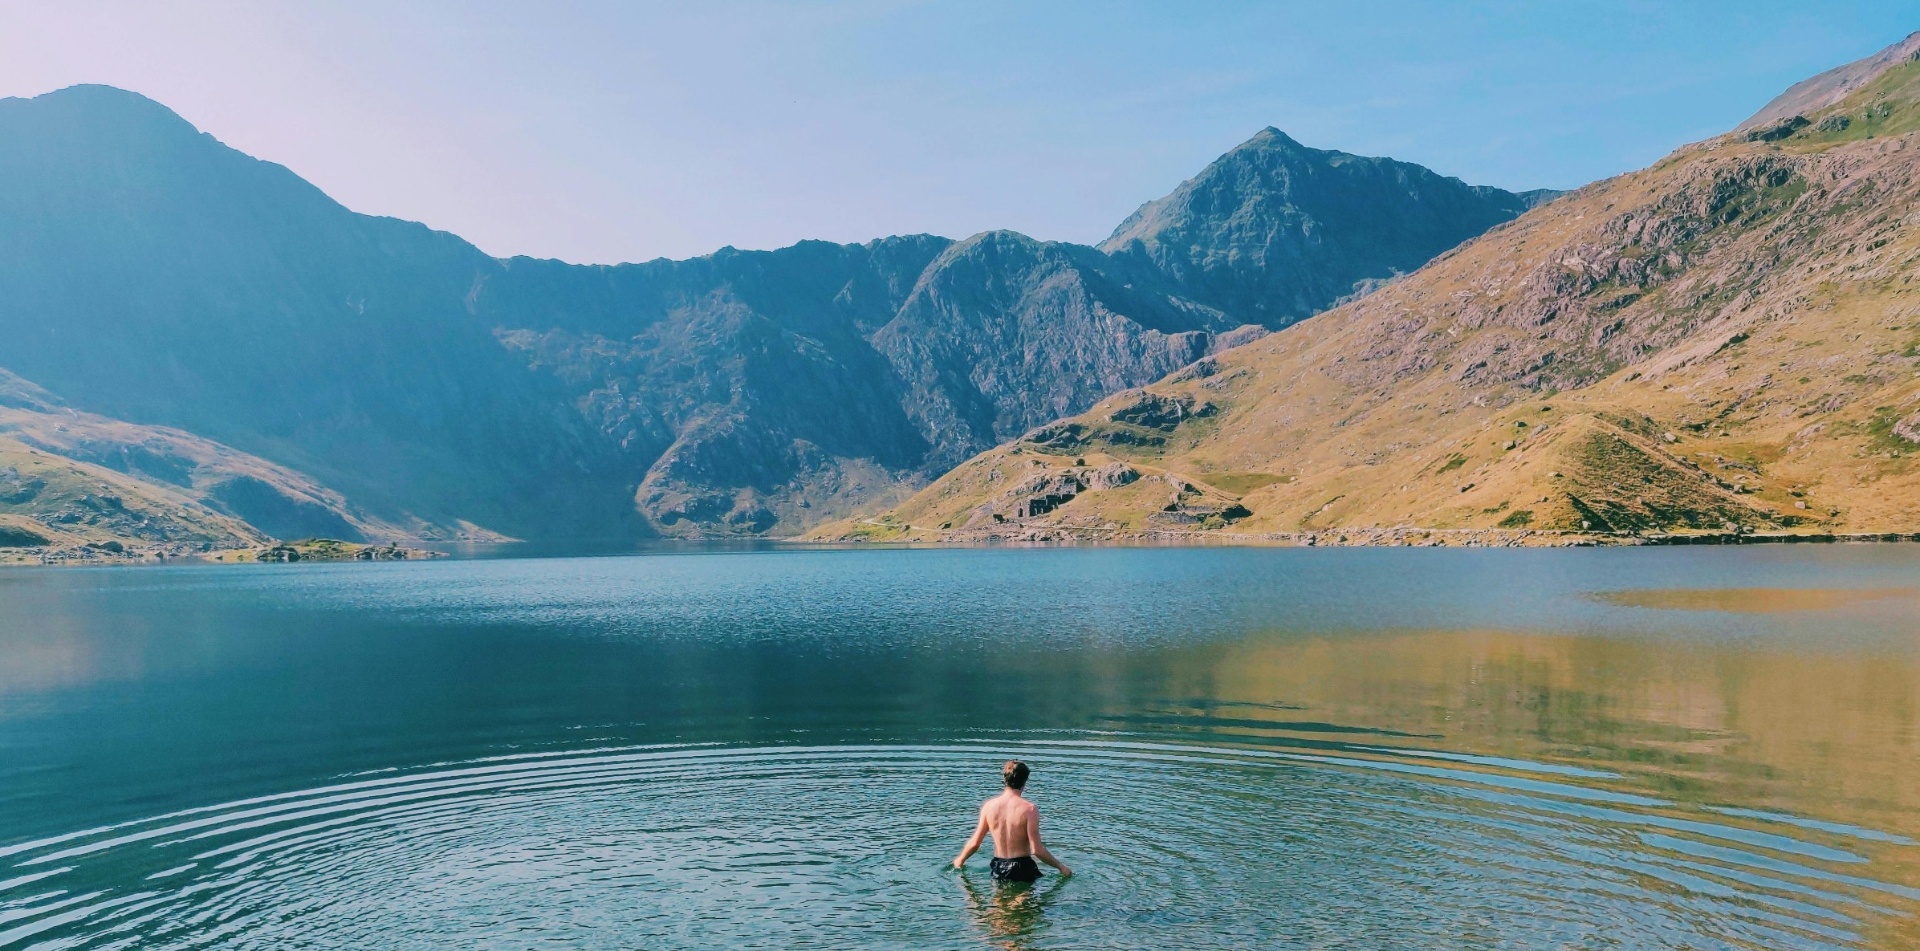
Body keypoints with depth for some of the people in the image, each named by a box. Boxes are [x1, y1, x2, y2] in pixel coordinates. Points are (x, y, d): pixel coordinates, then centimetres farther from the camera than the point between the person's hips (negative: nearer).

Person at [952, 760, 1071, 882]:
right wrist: (1060, 867, 1)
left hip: (999, 869, 4)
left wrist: (960, 859, 24)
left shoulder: (989, 806, 0)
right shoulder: (1029, 809, -12)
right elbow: (1037, 850, -12)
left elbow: (974, 843, 5)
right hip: (1022, 867, -4)